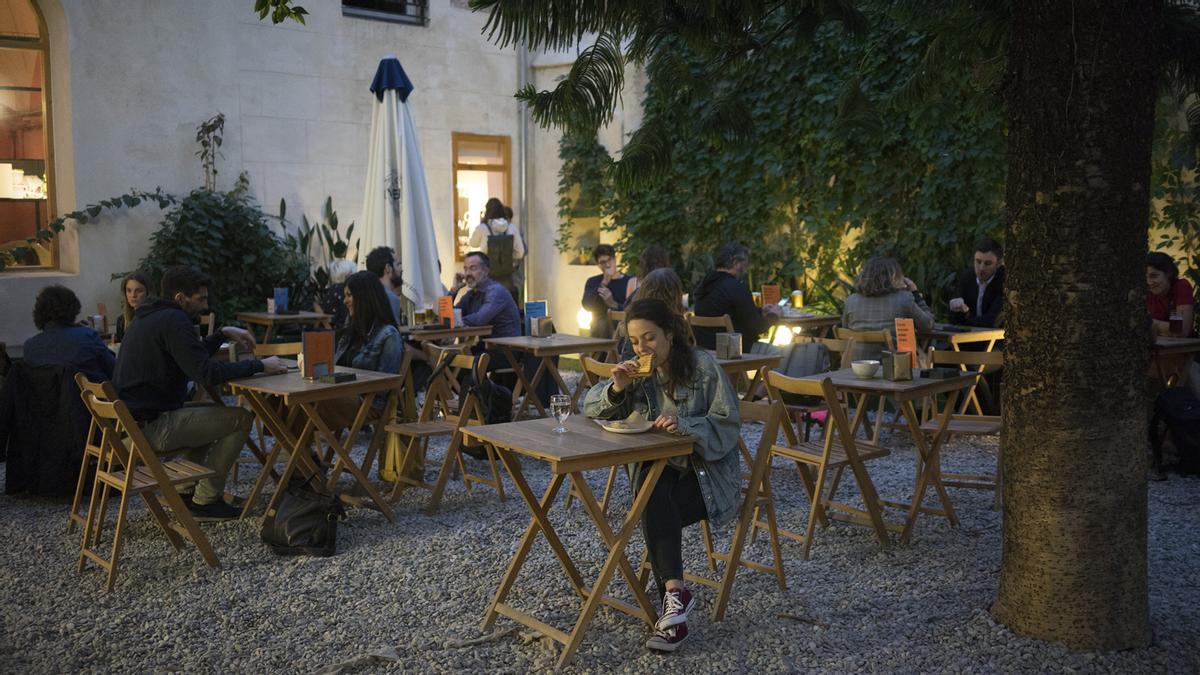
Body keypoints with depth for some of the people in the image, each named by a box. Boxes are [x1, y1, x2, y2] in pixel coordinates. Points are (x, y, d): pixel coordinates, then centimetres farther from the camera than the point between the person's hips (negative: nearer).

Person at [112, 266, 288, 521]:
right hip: (152, 427, -10)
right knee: (241, 418, -6)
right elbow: (206, 373, -25)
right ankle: (205, 501, 2)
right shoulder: (173, 321, -17)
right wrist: (259, 365, -18)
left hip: (132, 419, 10)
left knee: (216, 412, 27)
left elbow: (193, 357, 27)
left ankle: (186, 491, 22)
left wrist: (223, 334, 16)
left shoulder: (147, 316, 15)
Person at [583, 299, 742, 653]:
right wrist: (616, 388, -14)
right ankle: (675, 590, -37)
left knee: (654, 509, -32)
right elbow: (591, 409, 6)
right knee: (650, 486, -32)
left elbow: (728, 424, -13)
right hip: (661, 470, 4)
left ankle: (673, 595, -30)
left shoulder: (704, 366, -7)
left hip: (709, 471, -4)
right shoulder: (639, 371, 8)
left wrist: (685, 425, -30)